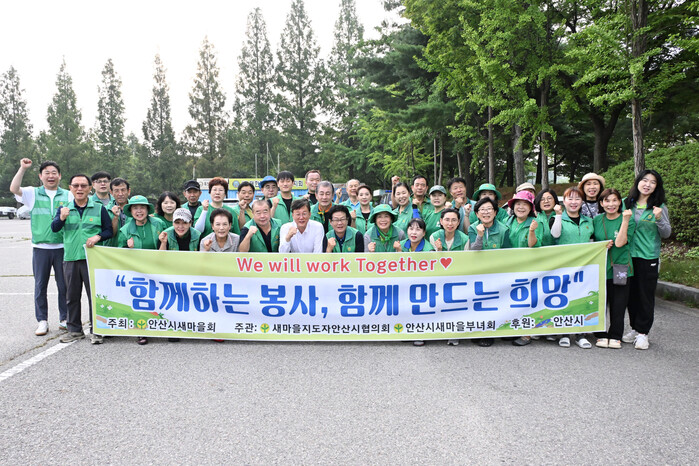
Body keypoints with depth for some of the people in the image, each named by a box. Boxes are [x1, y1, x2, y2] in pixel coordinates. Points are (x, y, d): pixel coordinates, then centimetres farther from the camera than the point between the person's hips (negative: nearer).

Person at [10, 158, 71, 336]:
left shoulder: (68, 195, 9)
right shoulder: (33, 193, 7)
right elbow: (14, 189, -10)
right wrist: (23, 169, -14)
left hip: (62, 247, 0)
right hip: (40, 247, 0)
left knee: (64, 285, 5)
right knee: (40, 285, 5)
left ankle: (64, 319, 17)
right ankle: (42, 321, 14)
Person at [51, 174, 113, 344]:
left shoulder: (99, 208, 5)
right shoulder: (64, 209, 10)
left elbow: (109, 230, 4)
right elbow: (54, 228, -3)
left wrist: (97, 237, -16)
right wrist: (62, 218, -24)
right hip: (70, 259, 3)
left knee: (94, 295, -2)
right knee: (72, 296, 10)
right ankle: (75, 330, 22)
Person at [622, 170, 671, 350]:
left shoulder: (659, 207, -2)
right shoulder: (626, 203, 4)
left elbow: (666, 234, -2)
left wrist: (659, 219, -18)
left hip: (649, 257, -2)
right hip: (629, 255, 2)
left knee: (646, 295, 1)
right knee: (632, 293, 11)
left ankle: (642, 332, 11)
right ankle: (634, 328, 23)